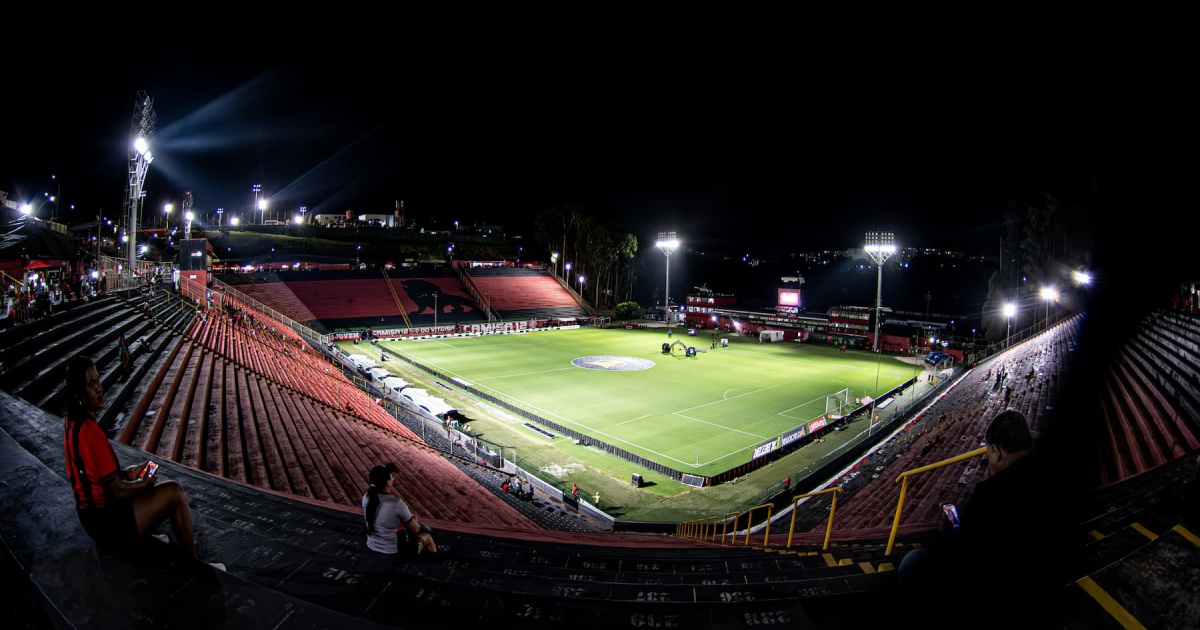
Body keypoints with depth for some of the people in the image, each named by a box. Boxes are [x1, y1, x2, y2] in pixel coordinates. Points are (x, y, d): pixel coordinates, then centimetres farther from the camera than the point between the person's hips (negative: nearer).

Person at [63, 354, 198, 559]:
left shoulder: (72, 421, 2)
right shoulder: (90, 431, -28)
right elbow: (116, 491, -24)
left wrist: (128, 472, 6)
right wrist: (144, 484, -7)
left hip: (91, 515, 10)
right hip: (108, 523, -10)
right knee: (175, 492, -9)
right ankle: (193, 561, 3)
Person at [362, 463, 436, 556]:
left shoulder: (366, 497, -11)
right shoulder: (397, 504, -29)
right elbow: (415, 530, -14)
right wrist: (412, 519, 10)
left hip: (371, 547, 6)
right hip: (393, 553, -6)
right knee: (427, 535, 20)